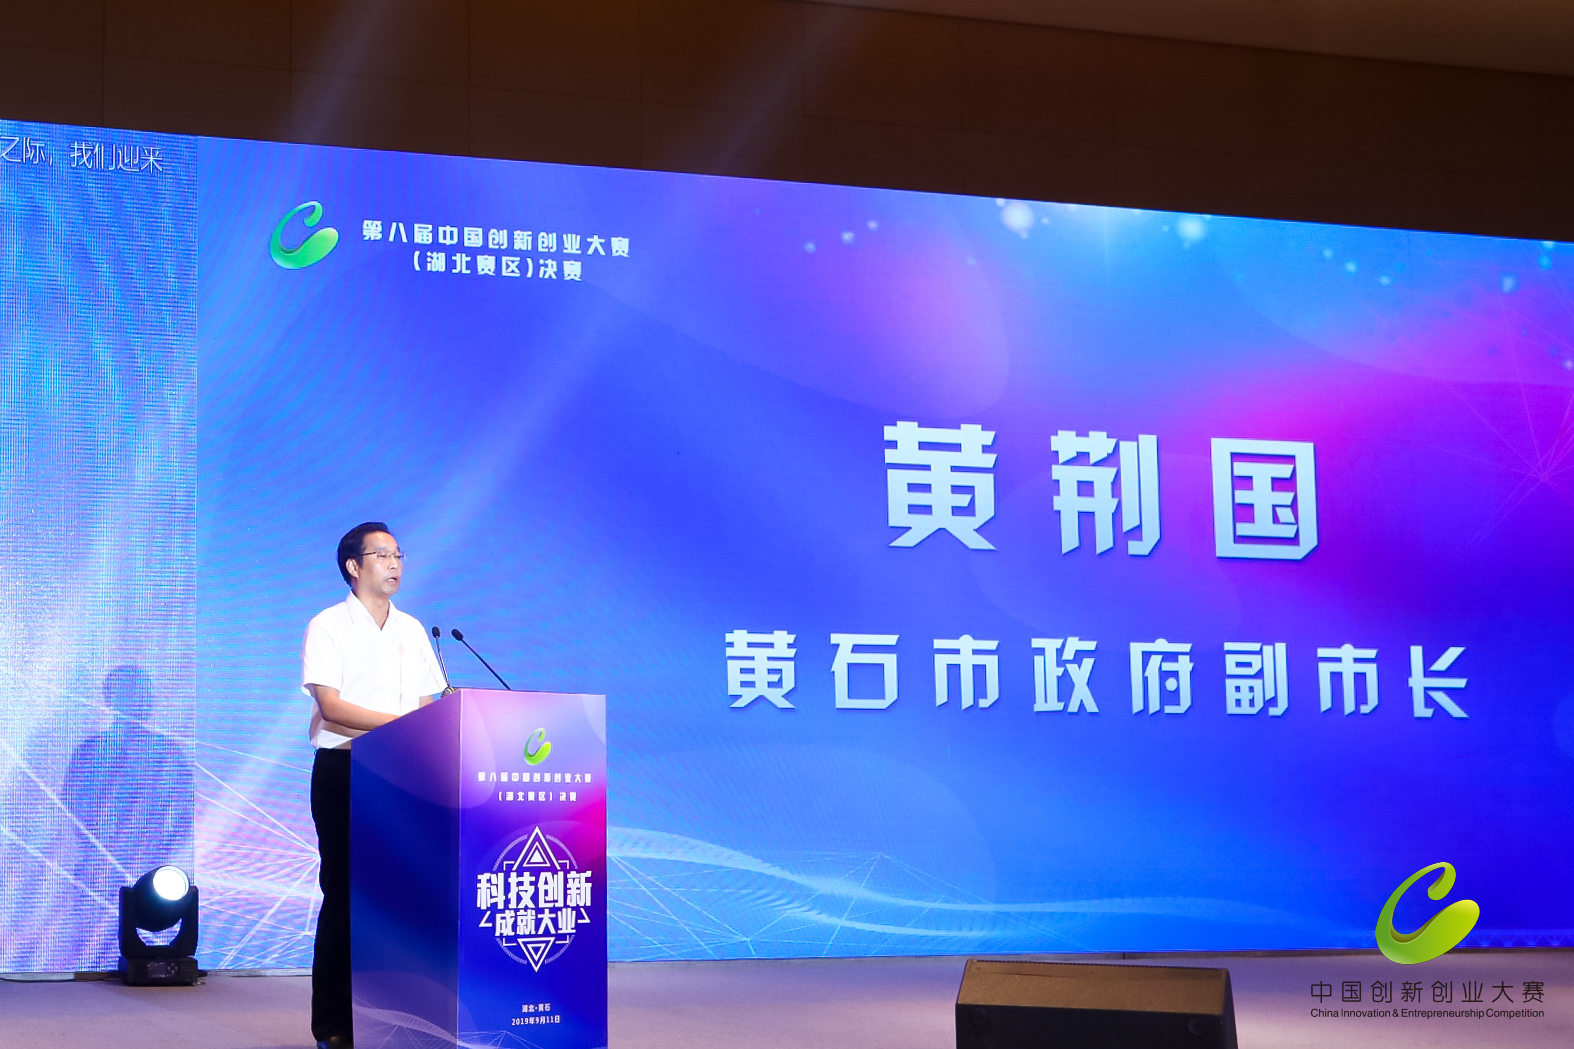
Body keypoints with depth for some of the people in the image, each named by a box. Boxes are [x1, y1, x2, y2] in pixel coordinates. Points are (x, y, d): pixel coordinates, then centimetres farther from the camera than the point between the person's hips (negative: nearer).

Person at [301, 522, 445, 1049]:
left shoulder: (412, 629, 16)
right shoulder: (329, 626, -2)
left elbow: (426, 707, 16)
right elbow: (330, 705, -12)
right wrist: (397, 722, -20)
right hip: (344, 769, -5)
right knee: (344, 892, -4)